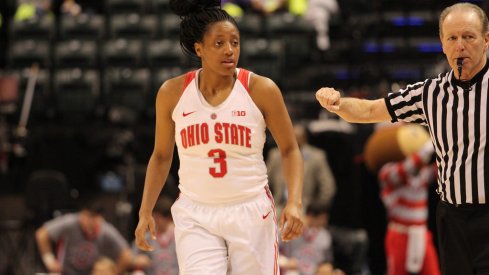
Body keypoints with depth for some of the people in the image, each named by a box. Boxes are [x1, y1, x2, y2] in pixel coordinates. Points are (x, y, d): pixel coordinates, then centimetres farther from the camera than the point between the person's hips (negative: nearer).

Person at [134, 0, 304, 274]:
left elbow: (290, 150, 1)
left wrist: (295, 202, -12)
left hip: (251, 212, 0)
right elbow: (161, 156, 11)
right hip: (196, 216, 0)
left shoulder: (261, 89, -7)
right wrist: (145, 211, 6)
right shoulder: (172, 93, -2)